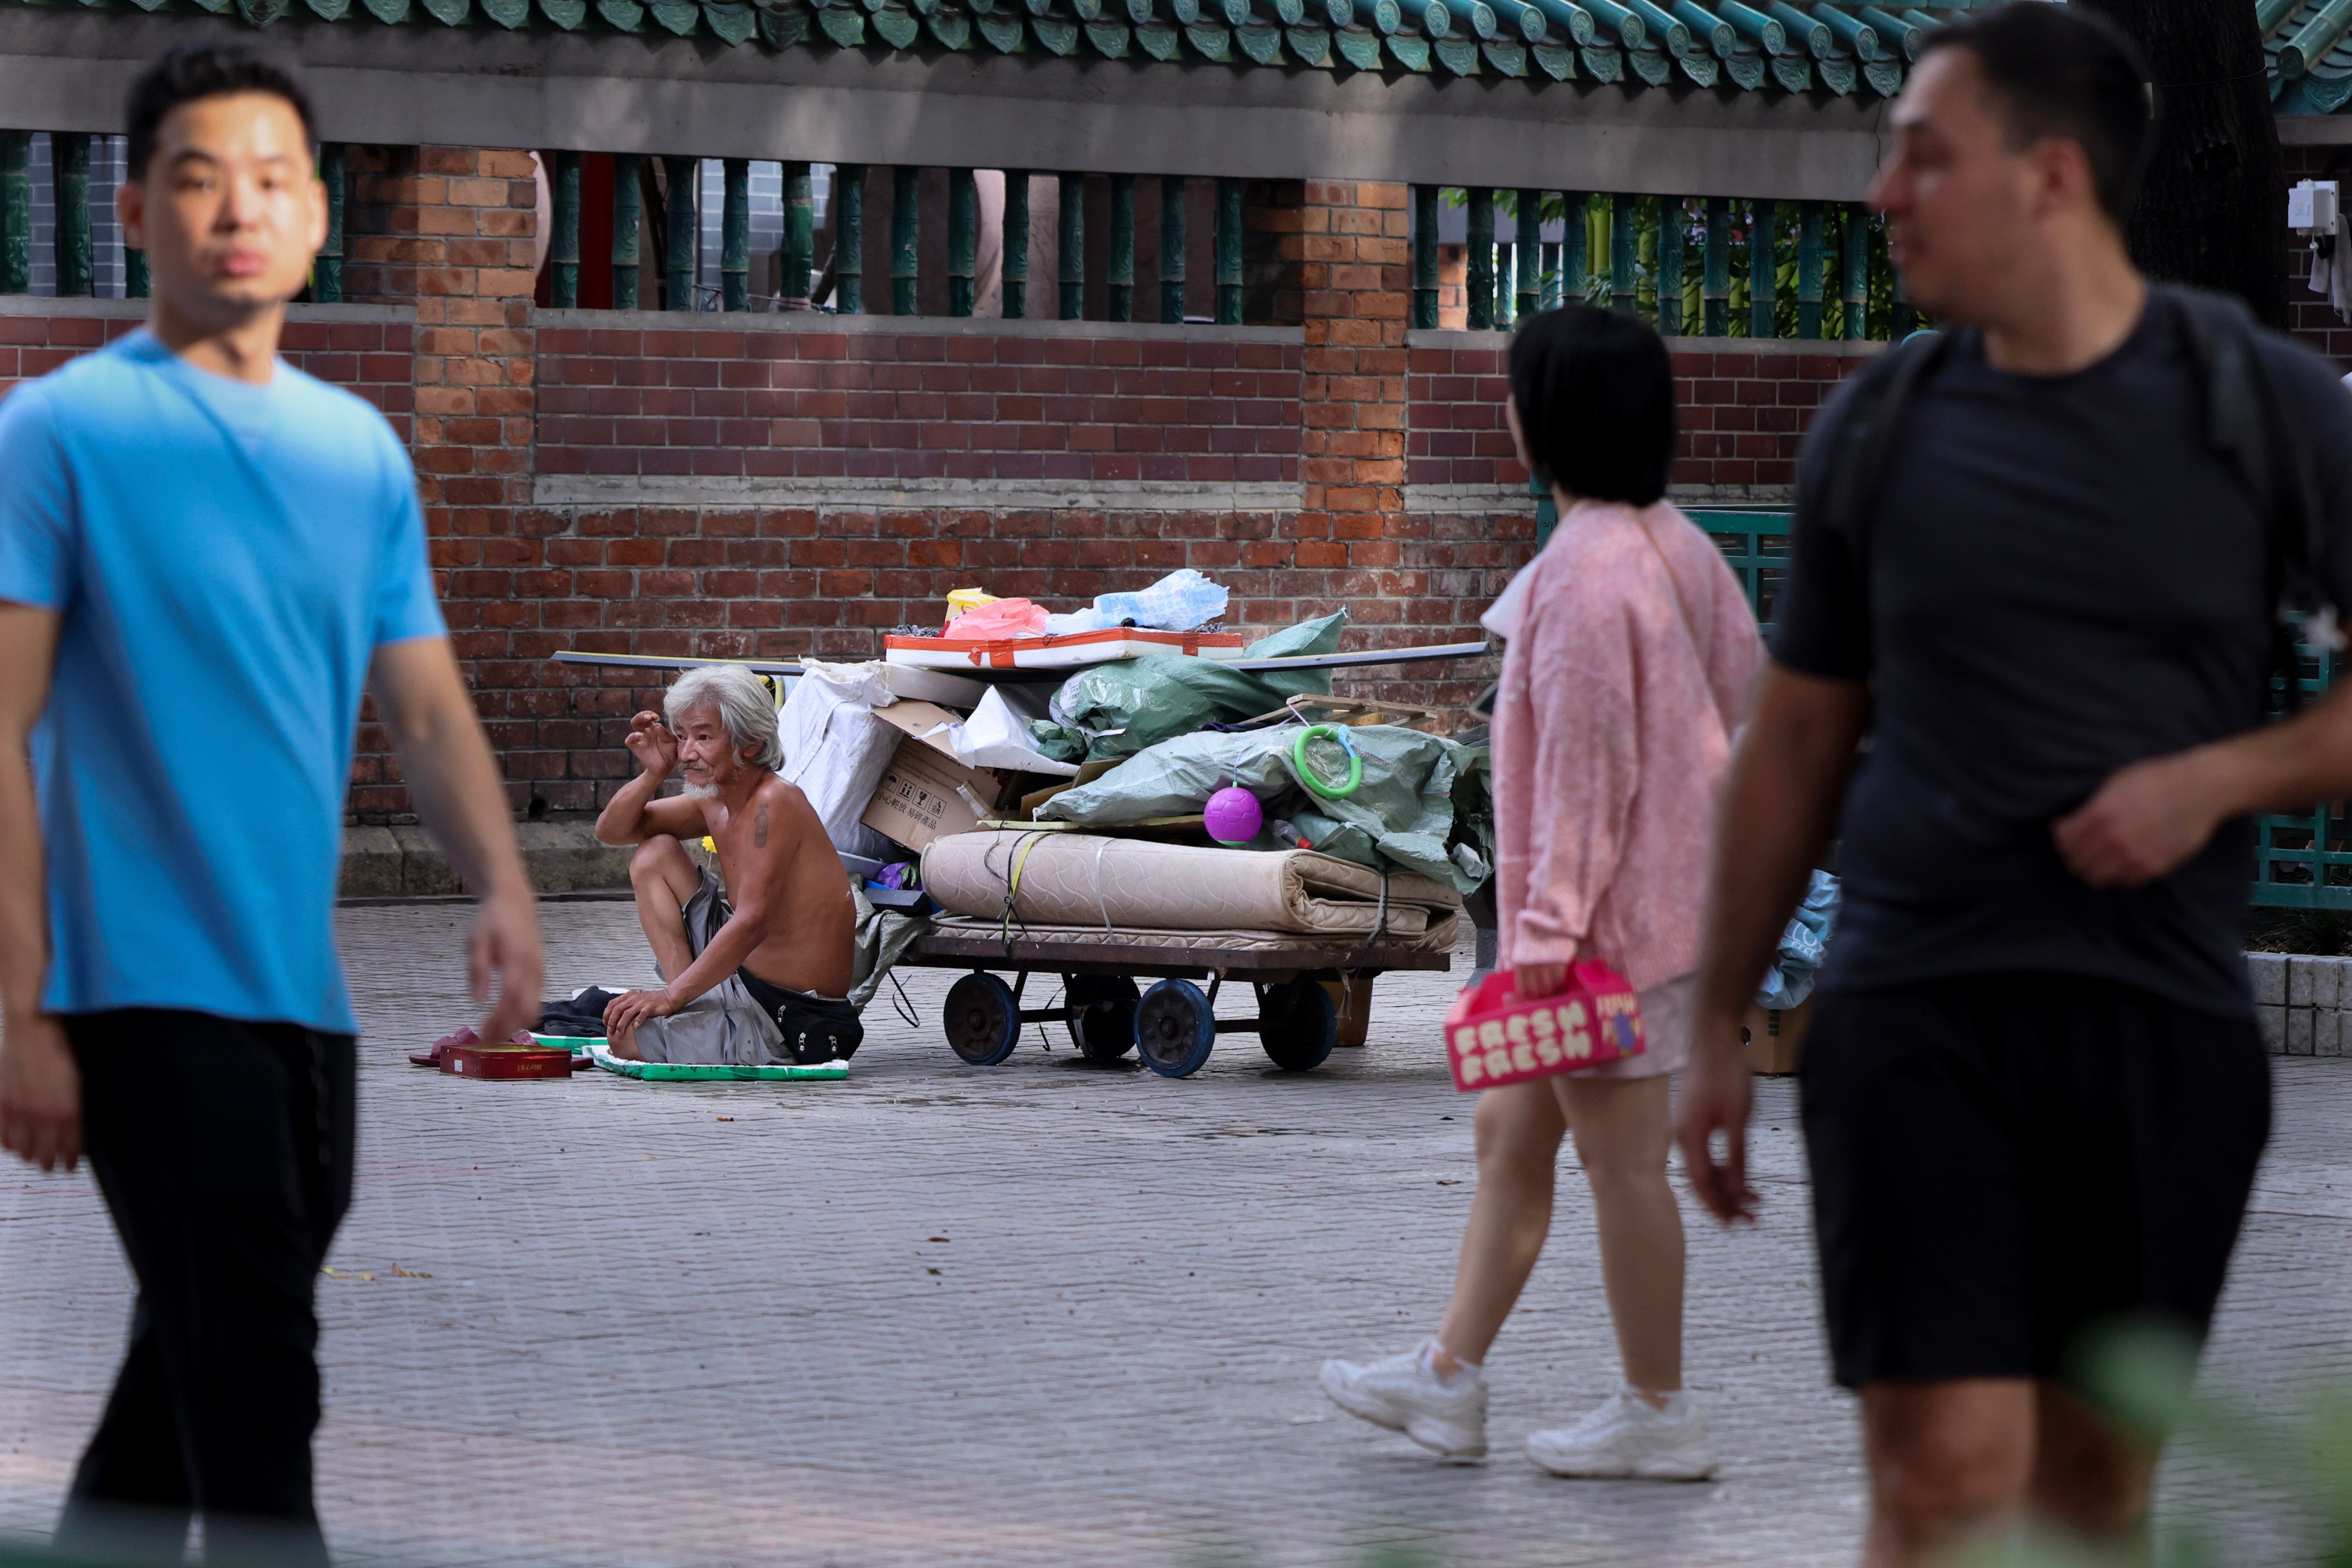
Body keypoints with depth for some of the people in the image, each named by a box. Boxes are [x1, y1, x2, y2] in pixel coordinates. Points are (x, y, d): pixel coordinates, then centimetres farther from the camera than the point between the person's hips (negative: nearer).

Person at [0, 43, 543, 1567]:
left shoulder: (363, 450, 12)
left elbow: (430, 707, 14)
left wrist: (506, 888, -6)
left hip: (307, 999, 6)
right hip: (152, 992, -6)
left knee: (195, 1389, 14)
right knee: (255, 1408, -12)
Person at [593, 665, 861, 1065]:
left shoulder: (774, 802, -21)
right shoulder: (714, 801, 6)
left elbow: (752, 922, -29)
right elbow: (612, 830, 17)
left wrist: (672, 997, -29)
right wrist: (654, 774, -3)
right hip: (745, 979, 9)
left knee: (625, 1032, -22)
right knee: (655, 854, 13)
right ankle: (692, 1007, 8)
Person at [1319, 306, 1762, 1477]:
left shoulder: (1583, 569, -20)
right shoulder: (1674, 546, 9)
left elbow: (1586, 760, -21)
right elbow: (1747, 691, 13)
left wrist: (1552, 924, -17)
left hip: (1610, 907, -10)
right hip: (1673, 887, 10)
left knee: (1620, 1155, 0)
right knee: (1510, 1129, 16)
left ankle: (1657, 1413, 8)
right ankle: (1448, 1379, 22)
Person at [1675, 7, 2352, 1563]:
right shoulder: (1880, 425, 6)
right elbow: (1797, 739, 14)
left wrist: (2216, 779, -12)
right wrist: (1720, 1026, 14)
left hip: (2167, 1018, 0)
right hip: (1918, 1008, 0)